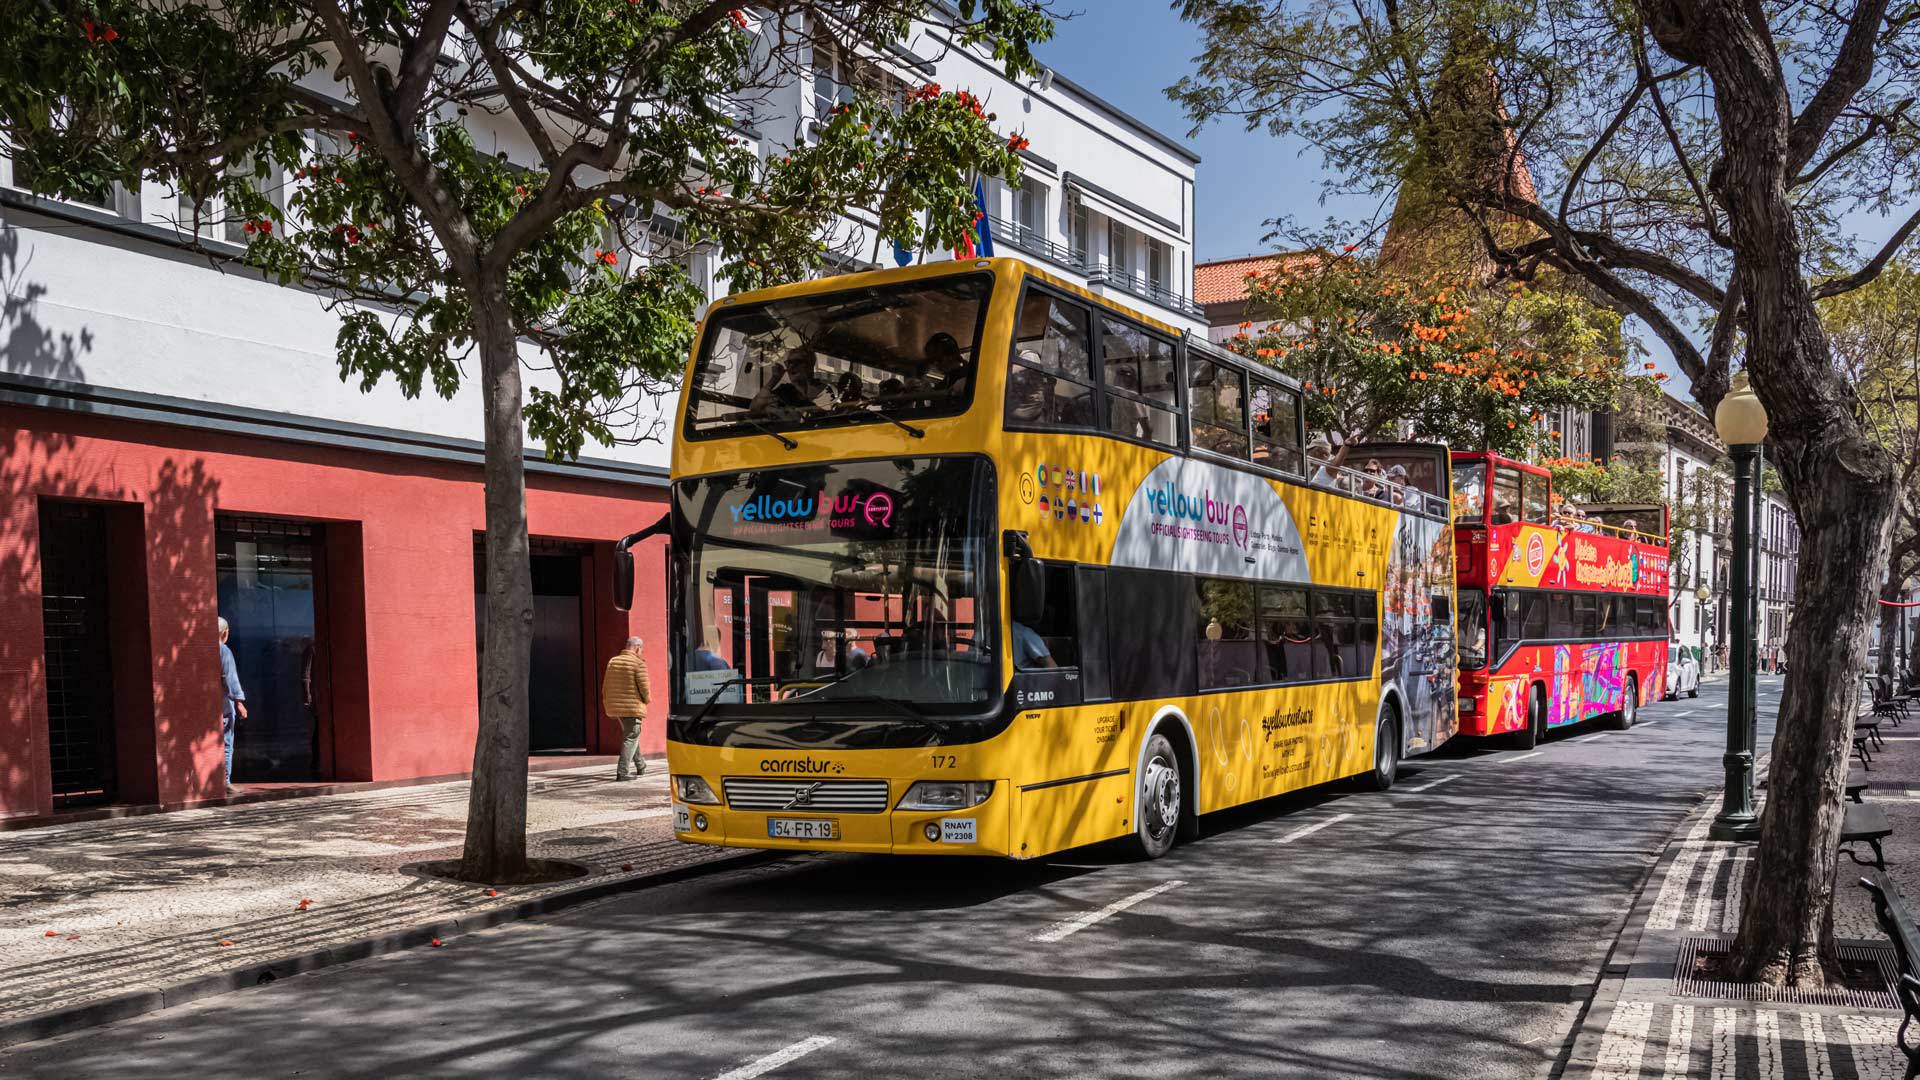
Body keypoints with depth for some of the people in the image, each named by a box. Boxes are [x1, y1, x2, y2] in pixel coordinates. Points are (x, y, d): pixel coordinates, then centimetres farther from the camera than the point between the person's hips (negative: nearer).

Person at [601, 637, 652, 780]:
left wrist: (608, 702, 20)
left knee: (629, 735, 22)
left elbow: (605, 686, 11)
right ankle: (622, 771, -9)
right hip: (633, 706, -7)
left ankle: (640, 765, 33)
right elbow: (644, 687, -14)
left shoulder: (612, 661, 8)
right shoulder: (639, 663, -12)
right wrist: (647, 699, 6)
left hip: (615, 707, 7)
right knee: (631, 738, -1)